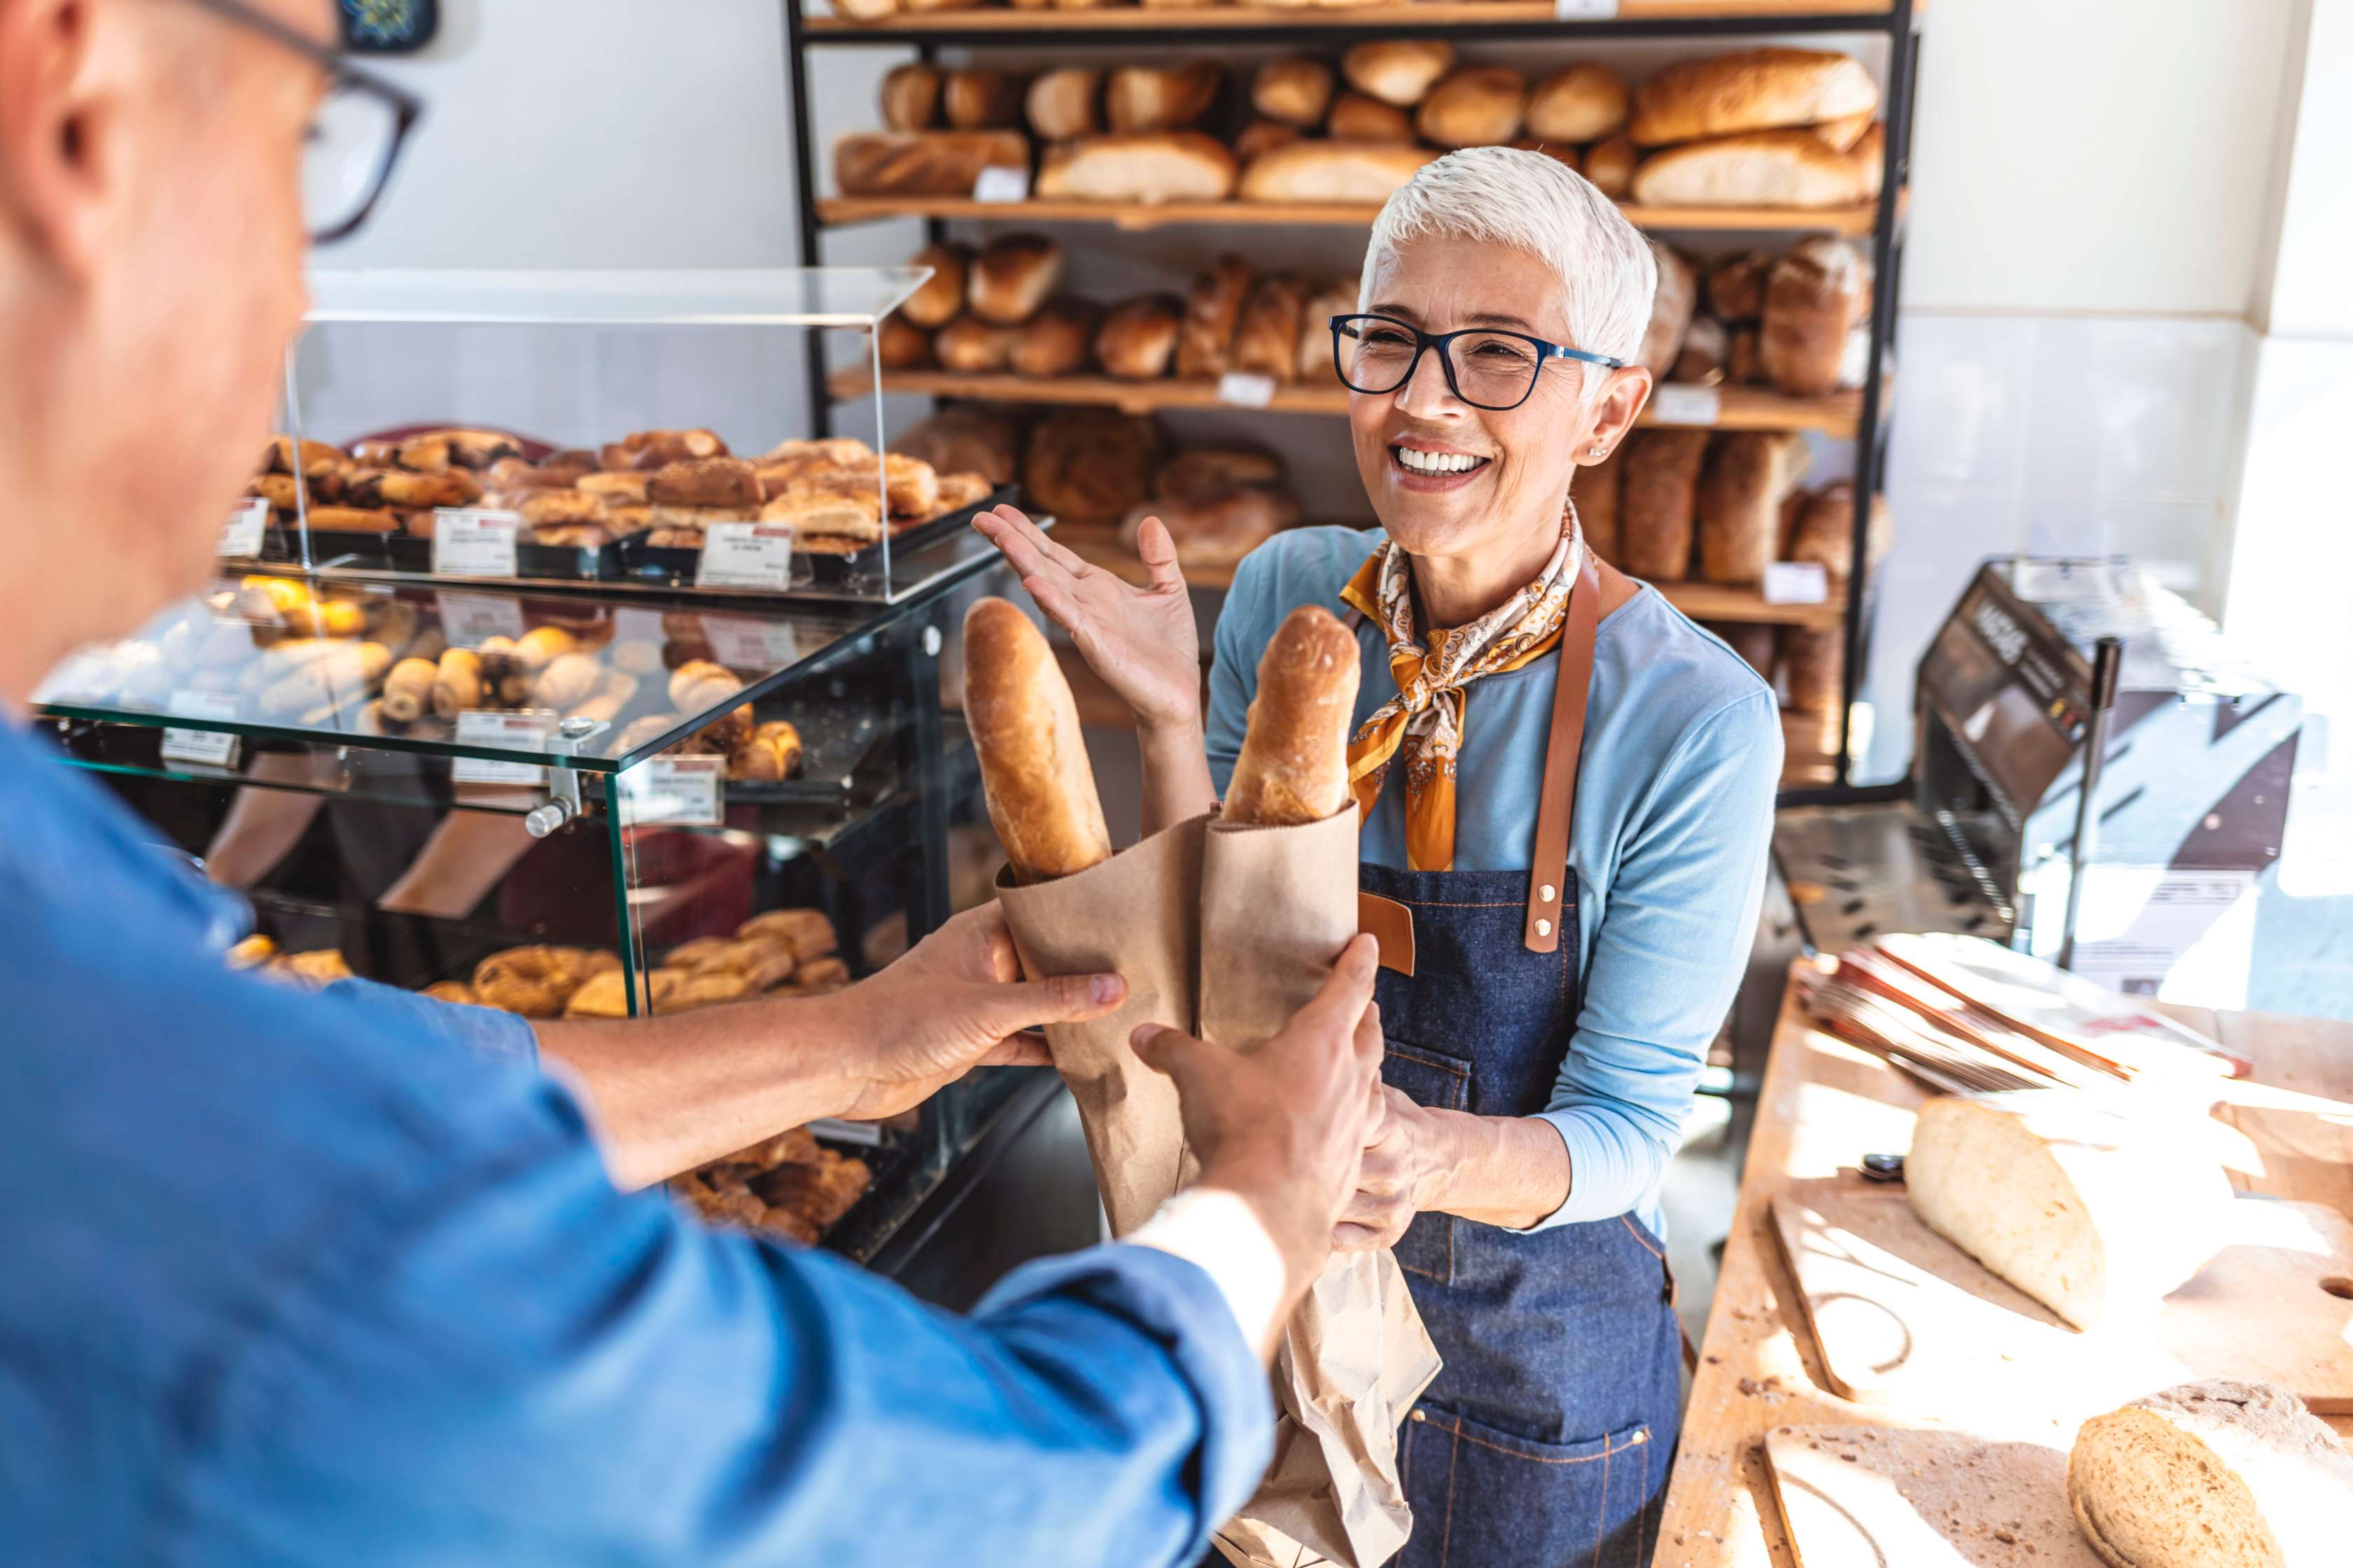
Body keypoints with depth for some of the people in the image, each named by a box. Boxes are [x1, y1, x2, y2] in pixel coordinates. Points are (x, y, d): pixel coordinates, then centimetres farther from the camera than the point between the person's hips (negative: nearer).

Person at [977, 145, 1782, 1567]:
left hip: (1535, 1350, -3)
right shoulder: (1285, 597, -12)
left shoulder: (1692, 722, -24)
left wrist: (1437, 1157, -40)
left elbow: (1622, 1129, -19)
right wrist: (1171, 724, -25)